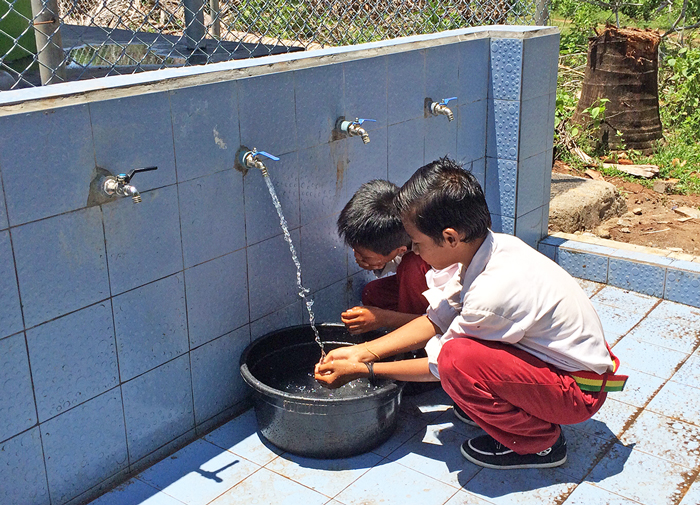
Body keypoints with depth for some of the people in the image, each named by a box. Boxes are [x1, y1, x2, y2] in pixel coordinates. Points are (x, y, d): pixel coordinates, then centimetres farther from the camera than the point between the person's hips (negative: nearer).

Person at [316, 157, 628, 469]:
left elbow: (442, 364, -18)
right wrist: (362, 352, -3)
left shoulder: (494, 290, -33)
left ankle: (538, 442, -6)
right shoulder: (487, 246, -9)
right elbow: (436, 320, 2)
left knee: (459, 358, -29)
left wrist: (363, 370, -9)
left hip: (580, 389, -8)